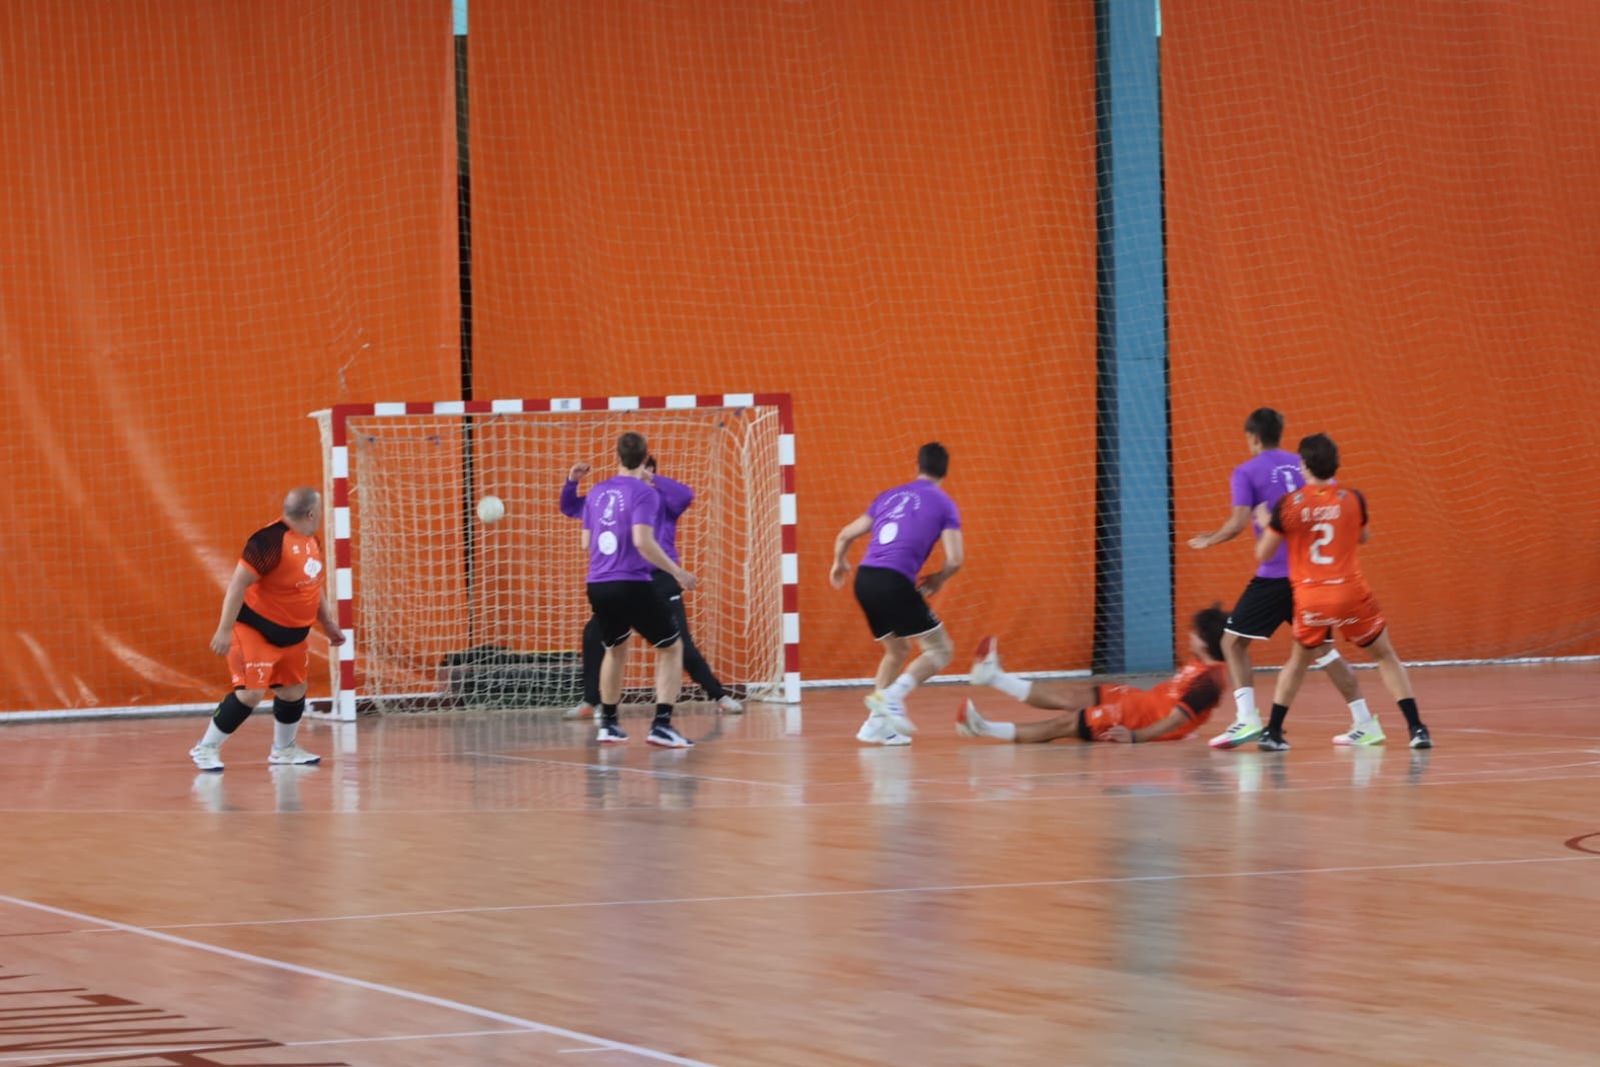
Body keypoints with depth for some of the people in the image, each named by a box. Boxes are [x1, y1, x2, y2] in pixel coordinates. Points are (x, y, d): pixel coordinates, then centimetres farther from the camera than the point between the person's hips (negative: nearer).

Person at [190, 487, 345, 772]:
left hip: (292, 635, 9)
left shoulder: (312, 542, 5)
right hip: (256, 629, -9)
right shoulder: (271, 541, -24)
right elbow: (238, 583, -25)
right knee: (251, 692, -14)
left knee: (294, 690, 14)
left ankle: (283, 749, 35)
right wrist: (225, 630, -26)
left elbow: (314, 586, 21)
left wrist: (328, 623, 21)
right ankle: (206, 749, -2)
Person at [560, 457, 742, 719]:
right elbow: (570, 508, 14)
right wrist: (572, 481, -4)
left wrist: (651, 479, -33)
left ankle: (720, 696, 8)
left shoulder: (661, 497, -5)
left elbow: (686, 496, -29)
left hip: (661, 581, -4)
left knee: (682, 644, -7)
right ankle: (590, 702, 6)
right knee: (594, 635, -5)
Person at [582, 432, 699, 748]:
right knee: (671, 648, 7)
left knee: (615, 648, 29)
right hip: (631, 585, -6)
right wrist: (677, 572, -11)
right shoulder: (644, 493, -9)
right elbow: (643, 541, -20)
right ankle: (661, 725, -6)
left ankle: (608, 724, 29)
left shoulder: (597, 493, 10)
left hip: (598, 587, 6)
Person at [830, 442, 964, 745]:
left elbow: (845, 535, 22)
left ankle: (876, 723, 16)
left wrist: (839, 563, 43)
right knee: (940, 650, 5)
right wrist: (938, 580, 17)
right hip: (894, 581, -6)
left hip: (864, 578, 6)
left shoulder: (889, 496, 20)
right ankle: (892, 696, -17)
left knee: (897, 649, 25)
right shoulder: (944, 505, 6)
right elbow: (955, 560, -4)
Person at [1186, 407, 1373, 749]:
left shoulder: (1246, 473, -3)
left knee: (1233, 641, 2)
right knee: (1322, 647, 19)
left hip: (1275, 574, -5)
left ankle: (1247, 718, -14)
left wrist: (1208, 541, 3)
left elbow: (1238, 523, -13)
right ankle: (1363, 721, 15)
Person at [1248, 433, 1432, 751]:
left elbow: (1263, 554, 2)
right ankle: (1416, 728, 2)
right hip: (1351, 593, 0)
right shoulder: (1352, 499, -1)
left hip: (1310, 599, 1)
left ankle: (1272, 732, 17)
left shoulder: (1287, 505, -5)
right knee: (1386, 656, 14)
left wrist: (1266, 524, 20)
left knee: (1298, 661, 23)